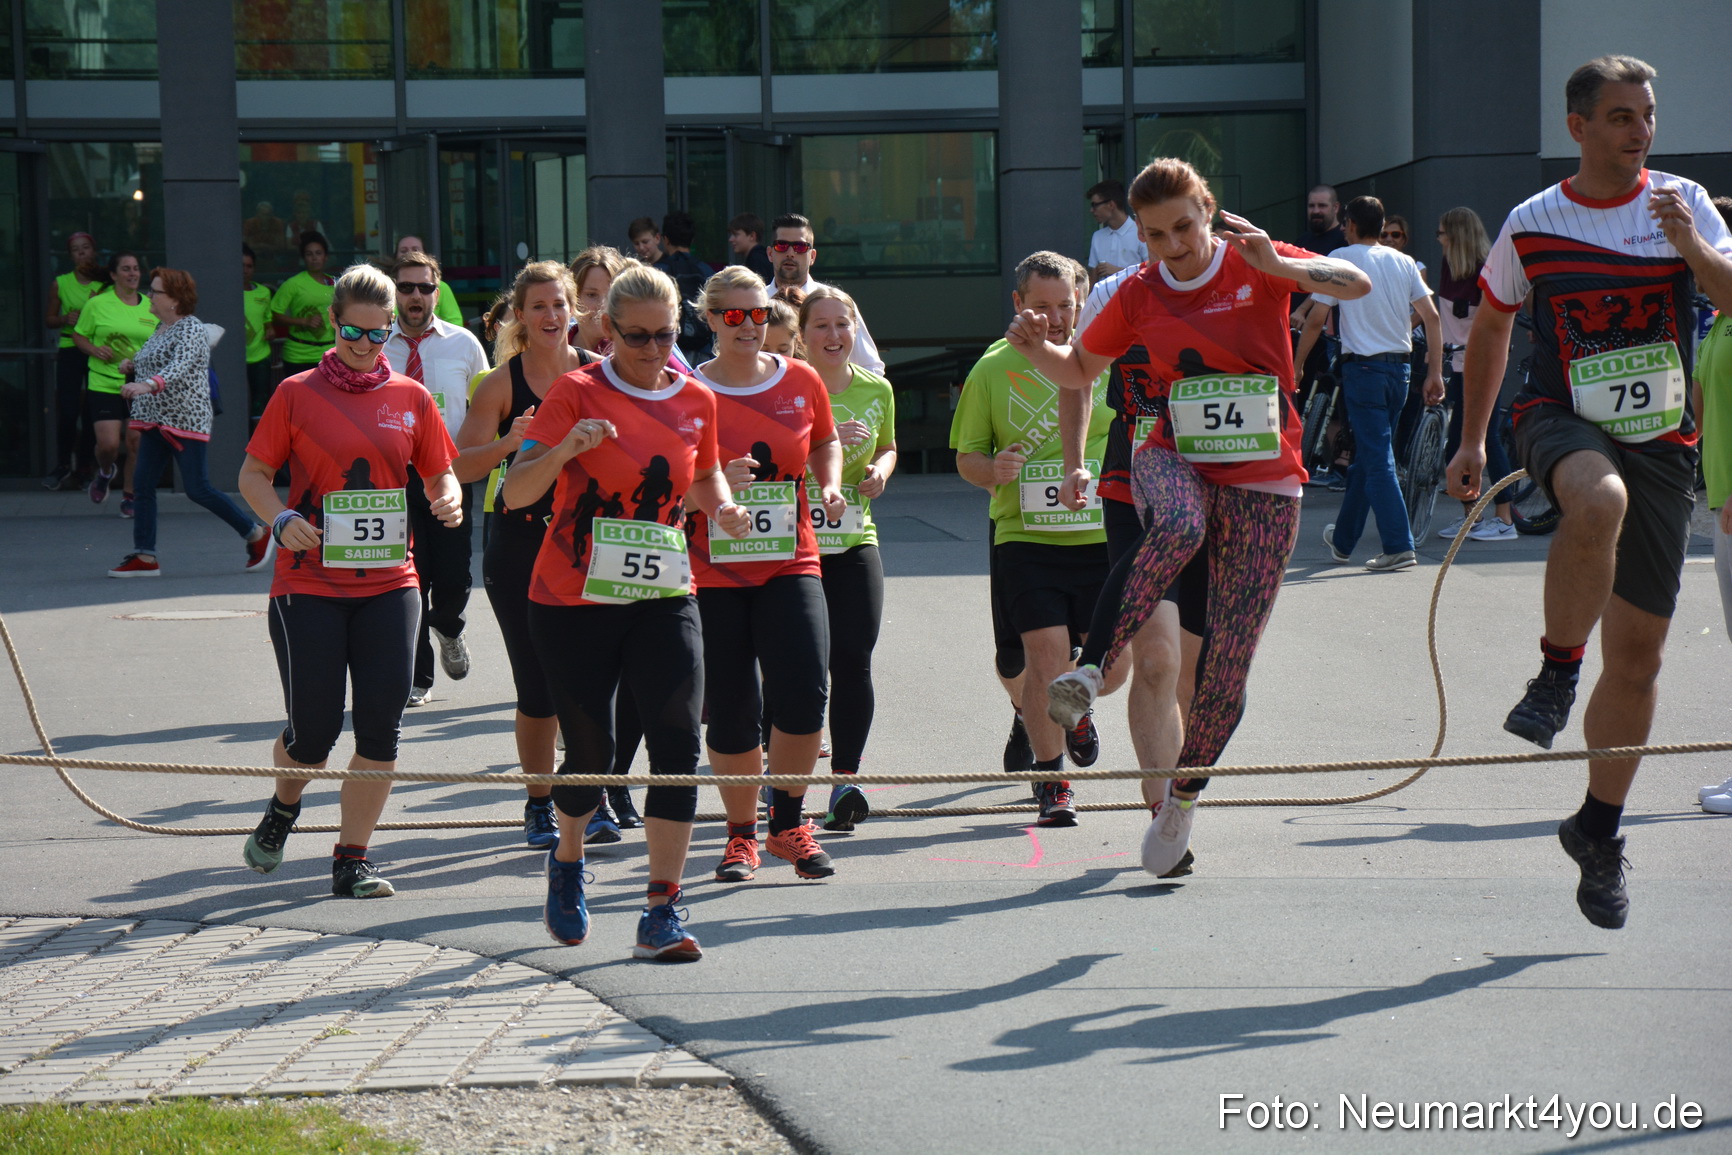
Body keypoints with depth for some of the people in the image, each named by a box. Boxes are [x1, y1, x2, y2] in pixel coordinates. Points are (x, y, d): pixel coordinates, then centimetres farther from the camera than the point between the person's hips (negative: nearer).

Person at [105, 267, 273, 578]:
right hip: (155, 421, 9)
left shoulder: (191, 329, -14)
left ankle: (257, 535, 8)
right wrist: (132, 365, 9)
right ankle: (144, 556, 2)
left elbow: (180, 367, -31)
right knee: (143, 485, 0)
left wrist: (147, 385, -48)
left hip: (185, 421, -9)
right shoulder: (161, 328, 15)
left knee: (198, 489, -6)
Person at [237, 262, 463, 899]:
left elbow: (439, 474, 16)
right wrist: (282, 520, -14)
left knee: (381, 726, -5)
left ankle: (352, 861, 6)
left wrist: (450, 498, -8)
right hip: (310, 583, -2)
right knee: (314, 730, -3)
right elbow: (254, 474, 5)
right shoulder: (298, 393, 1)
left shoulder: (411, 397, 8)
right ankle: (283, 806, 31)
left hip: (388, 583, 2)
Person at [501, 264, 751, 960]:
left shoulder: (696, 402, 5)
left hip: (662, 599, 3)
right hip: (574, 599, -3)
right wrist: (564, 448, -33)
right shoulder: (577, 394, -8)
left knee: (678, 740, -14)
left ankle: (662, 915, -10)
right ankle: (567, 862, 37)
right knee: (590, 754, 4)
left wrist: (721, 505, 2)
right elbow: (514, 494, -15)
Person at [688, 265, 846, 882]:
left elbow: (825, 441, 22)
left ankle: (788, 822, 7)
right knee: (730, 711, 1)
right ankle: (742, 834, 19)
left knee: (804, 693, -14)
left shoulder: (801, 381, 5)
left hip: (790, 565, 1)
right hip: (713, 571, -1)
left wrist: (828, 485, 4)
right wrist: (716, 483, -18)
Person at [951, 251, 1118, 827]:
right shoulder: (993, 369, 2)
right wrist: (992, 470, -14)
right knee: (1044, 652, -11)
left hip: (1102, 536, 2)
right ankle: (1051, 779, 7)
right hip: (1025, 537, -1)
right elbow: (966, 456, 7)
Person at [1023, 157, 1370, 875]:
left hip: (1264, 485, -1)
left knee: (1226, 672, -3)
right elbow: (1078, 371, 19)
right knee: (1178, 528, -41)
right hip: (1174, 462, 1)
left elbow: (1357, 284, -14)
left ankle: (1181, 800, 17)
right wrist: (1036, 346, -2)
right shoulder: (1139, 295, 5)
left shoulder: (1255, 264, -1)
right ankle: (1091, 671, -35)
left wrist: (1278, 266, -29)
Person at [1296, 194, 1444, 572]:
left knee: (1378, 460, -6)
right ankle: (1343, 540, 29)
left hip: (1364, 368, -5)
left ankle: (1399, 547, -15)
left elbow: (1316, 320, -6)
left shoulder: (1340, 259, -4)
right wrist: (1435, 372, 6)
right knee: (1366, 456, 16)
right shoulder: (1404, 262, 9)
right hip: (1400, 367, 5)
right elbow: (1431, 316, 4)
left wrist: (1296, 365, 5)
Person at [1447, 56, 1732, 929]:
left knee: (1638, 654, 4)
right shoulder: (1532, 225, -1)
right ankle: (1557, 675, -21)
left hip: (1661, 441, 2)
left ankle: (1598, 831, 22)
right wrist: (1471, 438, 12)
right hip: (1563, 423, -2)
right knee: (1599, 499, -40)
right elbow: (1491, 325, 13)